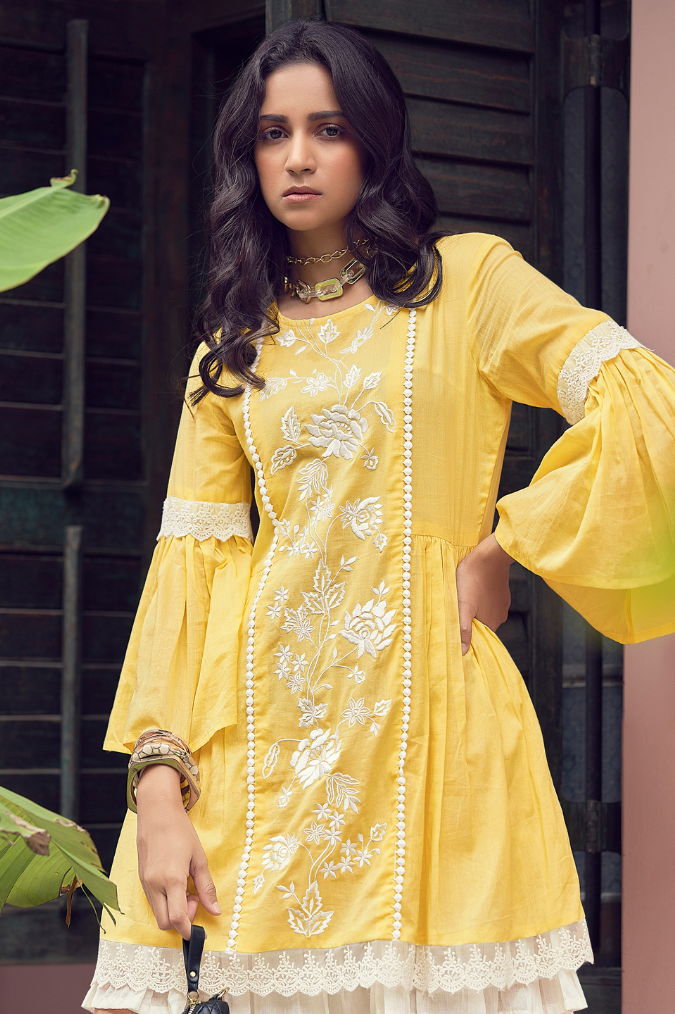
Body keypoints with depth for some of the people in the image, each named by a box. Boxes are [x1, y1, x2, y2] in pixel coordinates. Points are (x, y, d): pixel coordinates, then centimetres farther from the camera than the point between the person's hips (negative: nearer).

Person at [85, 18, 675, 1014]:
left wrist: (502, 547, -6)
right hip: (271, 730, 3)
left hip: (425, 702, -3)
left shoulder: (466, 281, 4)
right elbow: (193, 559, 6)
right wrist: (160, 785, -4)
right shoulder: (234, 346, 15)